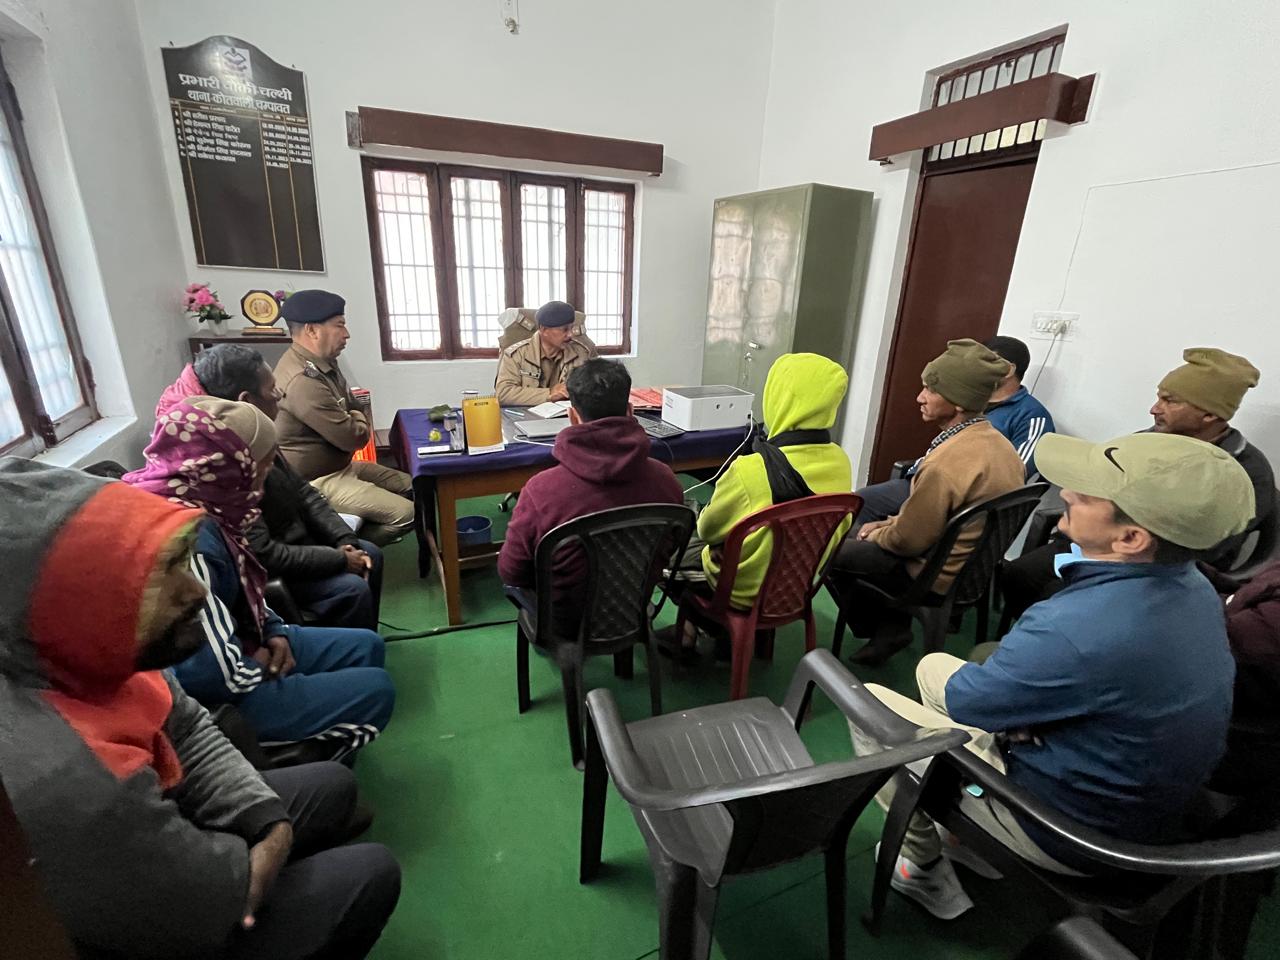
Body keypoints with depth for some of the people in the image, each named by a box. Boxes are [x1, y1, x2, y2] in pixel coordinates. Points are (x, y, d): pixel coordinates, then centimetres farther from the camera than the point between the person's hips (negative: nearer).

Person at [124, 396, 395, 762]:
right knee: (375, 691, -7)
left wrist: (274, 631, -1)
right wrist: (260, 667, -12)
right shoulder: (188, 539, -34)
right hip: (216, 699, -9)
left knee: (367, 646, 15)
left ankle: (306, 756, 29)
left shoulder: (197, 501, -4)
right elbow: (217, 673, -33)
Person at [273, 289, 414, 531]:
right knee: (407, 514, -18)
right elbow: (353, 437, -22)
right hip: (317, 482, -10)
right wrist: (358, 421, -1)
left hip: (340, 465, 10)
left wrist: (355, 420, -1)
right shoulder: (304, 381, -28)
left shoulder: (322, 362, 6)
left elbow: (354, 405, 20)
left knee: (412, 486, 12)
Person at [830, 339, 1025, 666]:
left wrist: (874, 533, -1)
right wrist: (886, 524, 7)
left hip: (938, 574, -9)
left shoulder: (946, 463, -32)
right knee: (859, 535, 21)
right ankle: (892, 624, 19)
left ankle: (874, 629, 21)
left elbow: (908, 539, -21)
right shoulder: (999, 444, -2)